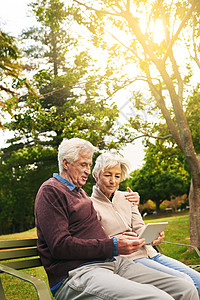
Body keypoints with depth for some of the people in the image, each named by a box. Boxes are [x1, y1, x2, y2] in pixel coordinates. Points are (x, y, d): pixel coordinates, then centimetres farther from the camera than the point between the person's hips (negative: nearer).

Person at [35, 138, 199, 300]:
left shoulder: (80, 192, 27)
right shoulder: (50, 190, -3)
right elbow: (60, 246, -14)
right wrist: (113, 246, -16)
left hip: (112, 262, 9)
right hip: (76, 272, -9)